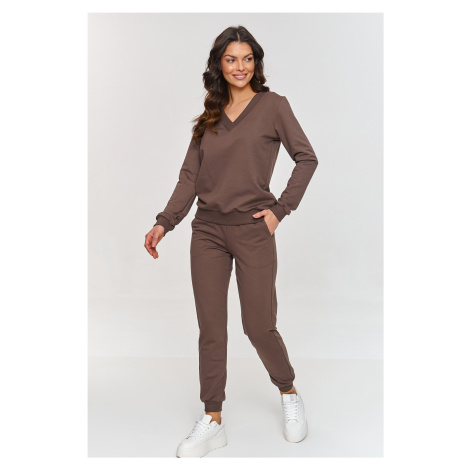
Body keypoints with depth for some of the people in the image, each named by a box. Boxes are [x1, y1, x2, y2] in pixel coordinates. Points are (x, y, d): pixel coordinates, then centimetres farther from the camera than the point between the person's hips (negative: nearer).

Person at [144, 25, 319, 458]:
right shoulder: (210, 116, 14)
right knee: (210, 328, 4)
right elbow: (190, 175, 9)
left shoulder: (273, 105, 3)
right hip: (208, 231, 4)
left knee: (259, 326, 1)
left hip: (252, 229, -4)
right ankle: (212, 422, 17)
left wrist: (280, 209, -7)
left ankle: (290, 396, 29)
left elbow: (306, 158, 0)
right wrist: (164, 222, -1)